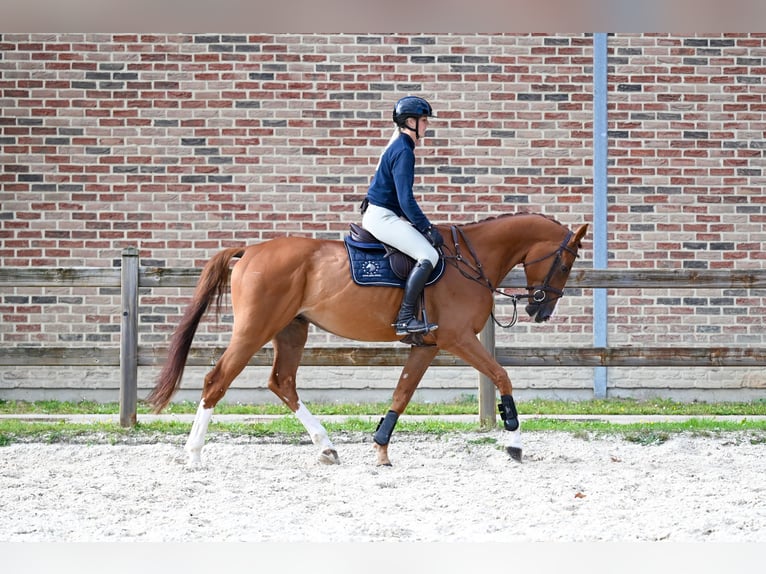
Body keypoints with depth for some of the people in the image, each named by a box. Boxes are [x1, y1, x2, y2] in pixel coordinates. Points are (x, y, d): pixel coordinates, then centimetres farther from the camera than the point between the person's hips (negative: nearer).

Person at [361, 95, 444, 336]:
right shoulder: (403, 152, -16)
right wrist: (427, 228, -17)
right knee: (429, 255, -20)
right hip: (382, 217, -11)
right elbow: (406, 200, -21)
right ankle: (405, 318, -24)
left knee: (428, 249, 19)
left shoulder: (397, 146, 16)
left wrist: (422, 226, 21)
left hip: (379, 215, 11)